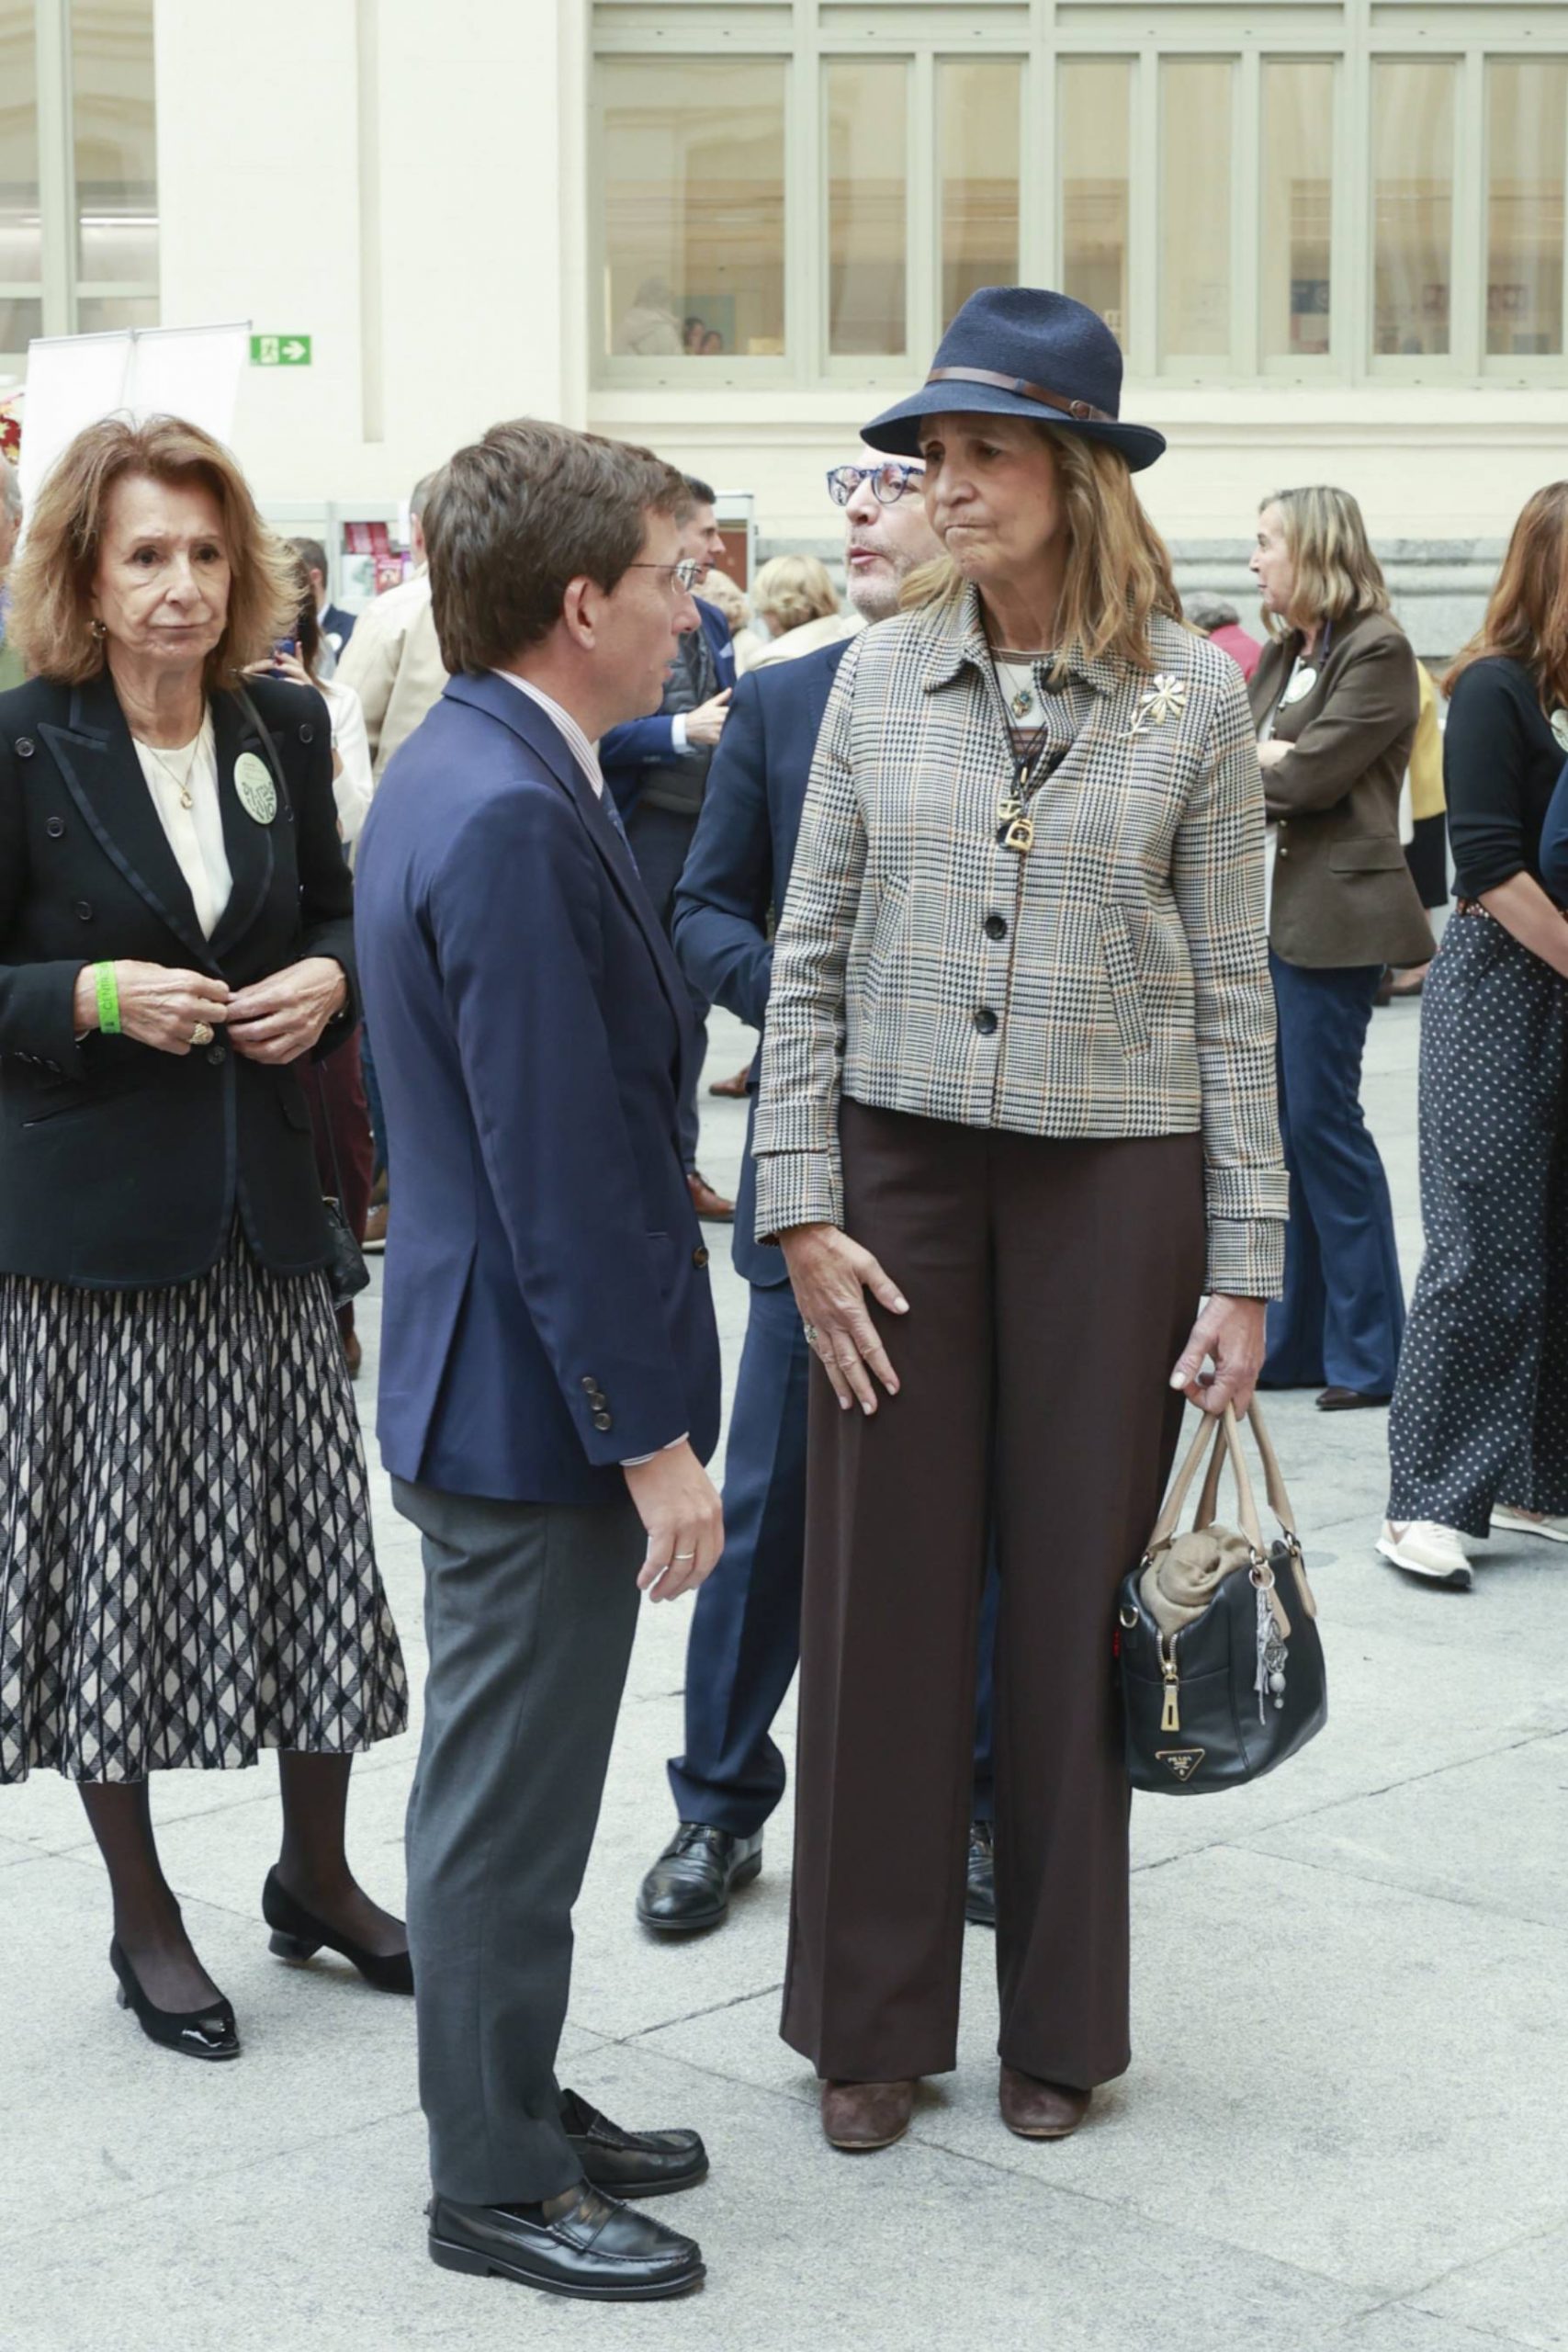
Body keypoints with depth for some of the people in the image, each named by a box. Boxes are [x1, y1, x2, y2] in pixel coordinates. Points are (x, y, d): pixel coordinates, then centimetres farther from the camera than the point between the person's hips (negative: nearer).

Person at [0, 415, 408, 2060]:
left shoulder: (284, 730, 6)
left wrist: (328, 980, -3)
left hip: (266, 1204, 4)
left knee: (310, 1539, 8)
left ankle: (317, 1875, 28)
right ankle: (141, 1916, 21)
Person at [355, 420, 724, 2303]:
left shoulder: (461, 770, 9)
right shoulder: (512, 820, -24)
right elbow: (561, 1174, -25)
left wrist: (657, 1177, 21)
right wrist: (654, 1439, -21)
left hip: (495, 1371, 11)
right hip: (535, 1401, -11)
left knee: (511, 1782, 21)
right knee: (509, 1806, 4)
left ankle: (515, 2100, 35)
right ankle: (496, 2183, 18)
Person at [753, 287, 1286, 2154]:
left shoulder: (1191, 695, -3)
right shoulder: (879, 678, 3)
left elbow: (1232, 994, -1)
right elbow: (810, 956, 5)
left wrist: (1243, 1270, -4)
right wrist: (802, 1208, -3)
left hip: (1115, 1178, -1)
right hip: (901, 1166, 2)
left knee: (1076, 1603, 6)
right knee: (883, 1593, 4)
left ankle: (1059, 2019, 23)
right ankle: (874, 2019, 19)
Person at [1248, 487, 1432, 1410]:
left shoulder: (1378, 651, -8)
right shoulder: (1284, 655, 17)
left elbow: (1314, 775, -16)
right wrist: (1264, 759, -10)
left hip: (1332, 915, -8)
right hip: (1270, 910, 8)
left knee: (1322, 1121, -6)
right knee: (1277, 1124, 10)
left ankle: (1370, 1349, 3)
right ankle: (1295, 1339, 18)